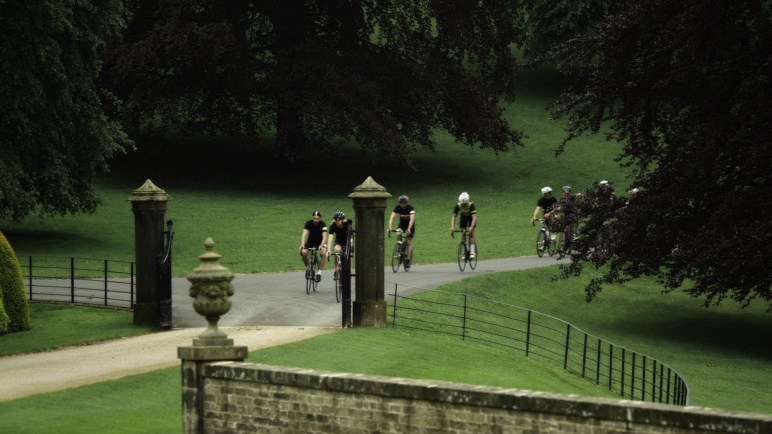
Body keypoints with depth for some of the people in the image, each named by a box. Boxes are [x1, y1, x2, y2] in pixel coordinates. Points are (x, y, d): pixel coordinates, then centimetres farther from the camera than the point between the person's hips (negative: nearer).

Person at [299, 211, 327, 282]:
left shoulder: (323, 224, -22)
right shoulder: (309, 223, -19)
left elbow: (324, 236, -32)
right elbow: (304, 234, -29)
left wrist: (321, 245, -51)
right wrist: (302, 245, -46)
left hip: (320, 242, -1)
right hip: (311, 241, 1)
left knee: (323, 253, -32)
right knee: (303, 252, -26)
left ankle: (319, 273, -23)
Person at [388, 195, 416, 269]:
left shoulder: (411, 208, -27)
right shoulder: (397, 207, -20)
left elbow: (412, 218, -39)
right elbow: (392, 217, -28)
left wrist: (409, 229, -52)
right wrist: (390, 227, -43)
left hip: (410, 225, -2)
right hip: (402, 224, 2)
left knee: (409, 242, -9)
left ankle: (408, 259, -5)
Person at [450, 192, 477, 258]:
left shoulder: (471, 205, -37)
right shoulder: (458, 205, -29)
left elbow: (474, 217, -43)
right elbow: (454, 217, -28)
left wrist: (472, 227, -56)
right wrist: (452, 227, -42)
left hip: (471, 216, -3)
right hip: (463, 216, 3)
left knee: (471, 232, -17)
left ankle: (472, 251, -17)